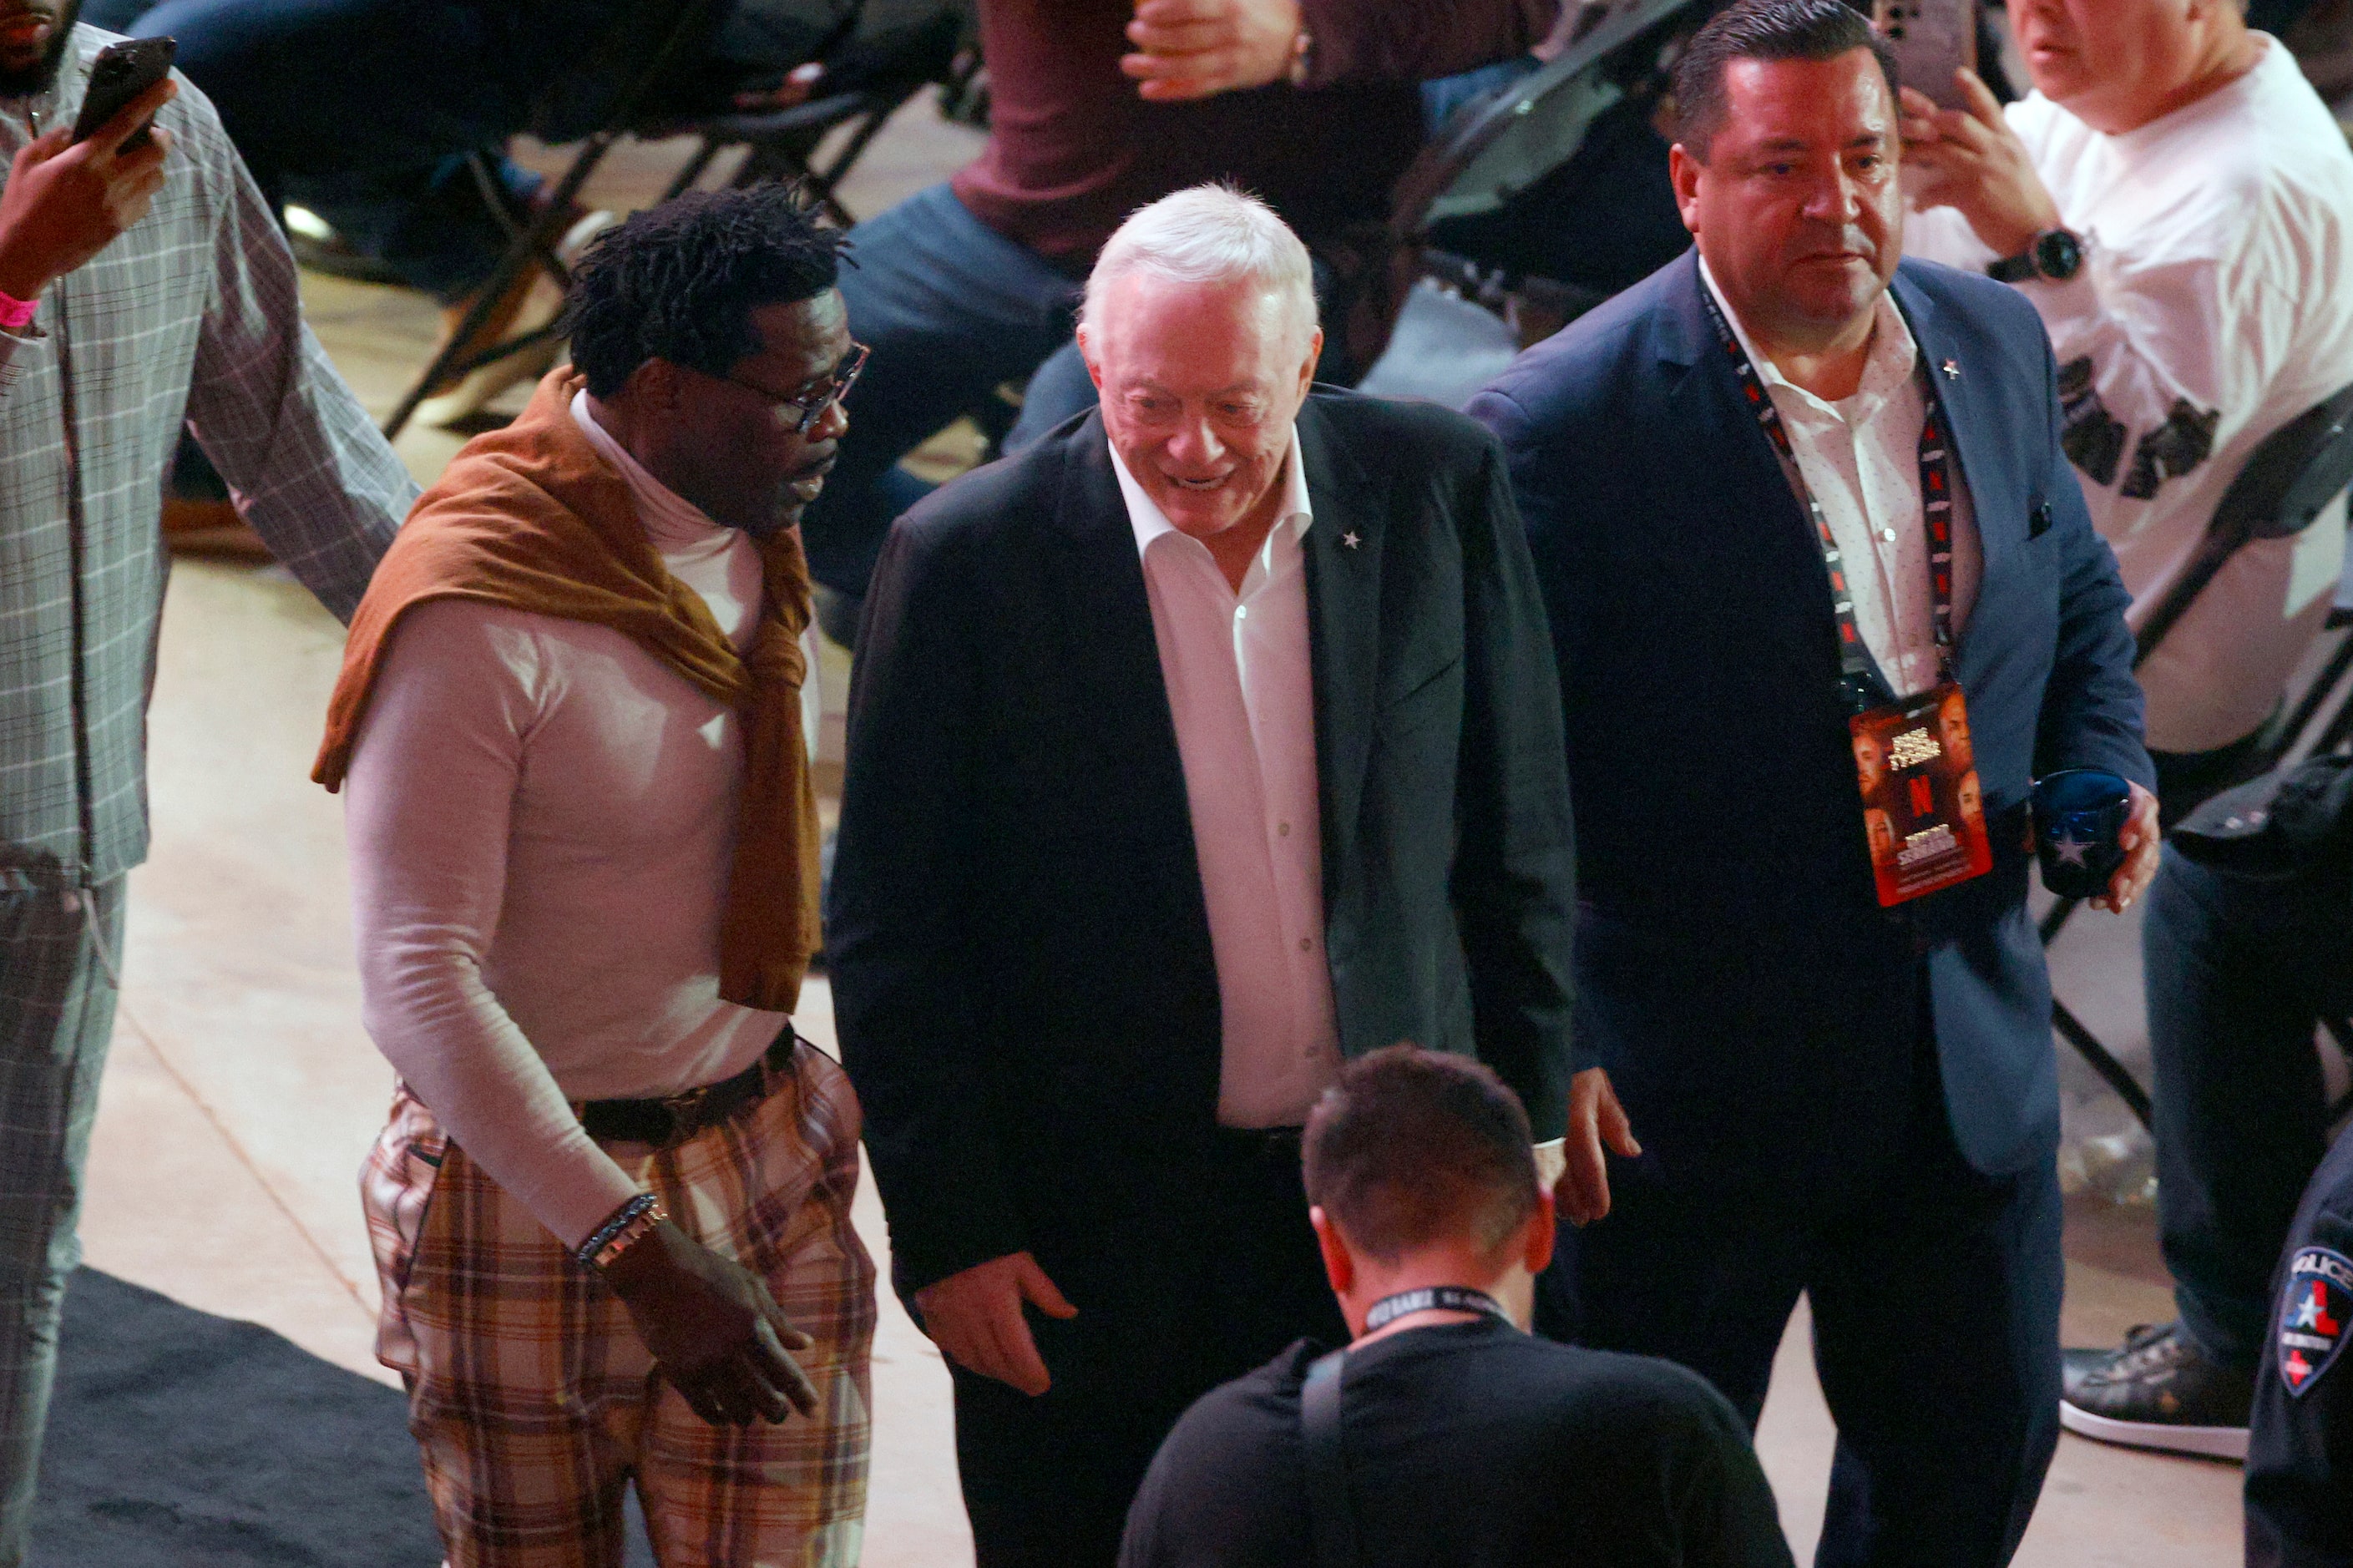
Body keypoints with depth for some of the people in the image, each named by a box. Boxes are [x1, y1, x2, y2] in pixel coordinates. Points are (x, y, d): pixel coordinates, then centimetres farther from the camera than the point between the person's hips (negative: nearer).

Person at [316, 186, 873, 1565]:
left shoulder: (751, 526, 2)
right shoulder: (473, 616, -22)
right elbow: (418, 987, -24)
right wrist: (635, 1248, -28)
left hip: (768, 1173, 6)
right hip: (528, 1195, -6)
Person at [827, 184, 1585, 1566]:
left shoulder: (1440, 490, -4)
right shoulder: (969, 559, -11)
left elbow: (1517, 837, 7)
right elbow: (888, 934, -6)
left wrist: (1523, 1127, 7)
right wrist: (948, 1231, -8)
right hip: (1089, 1232, -2)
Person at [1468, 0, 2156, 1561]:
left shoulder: (1994, 343, 1)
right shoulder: (1569, 423, -18)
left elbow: (2078, 595, 19)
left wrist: (2105, 774, 0)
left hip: (1973, 1061, 5)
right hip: (1680, 1087, -5)